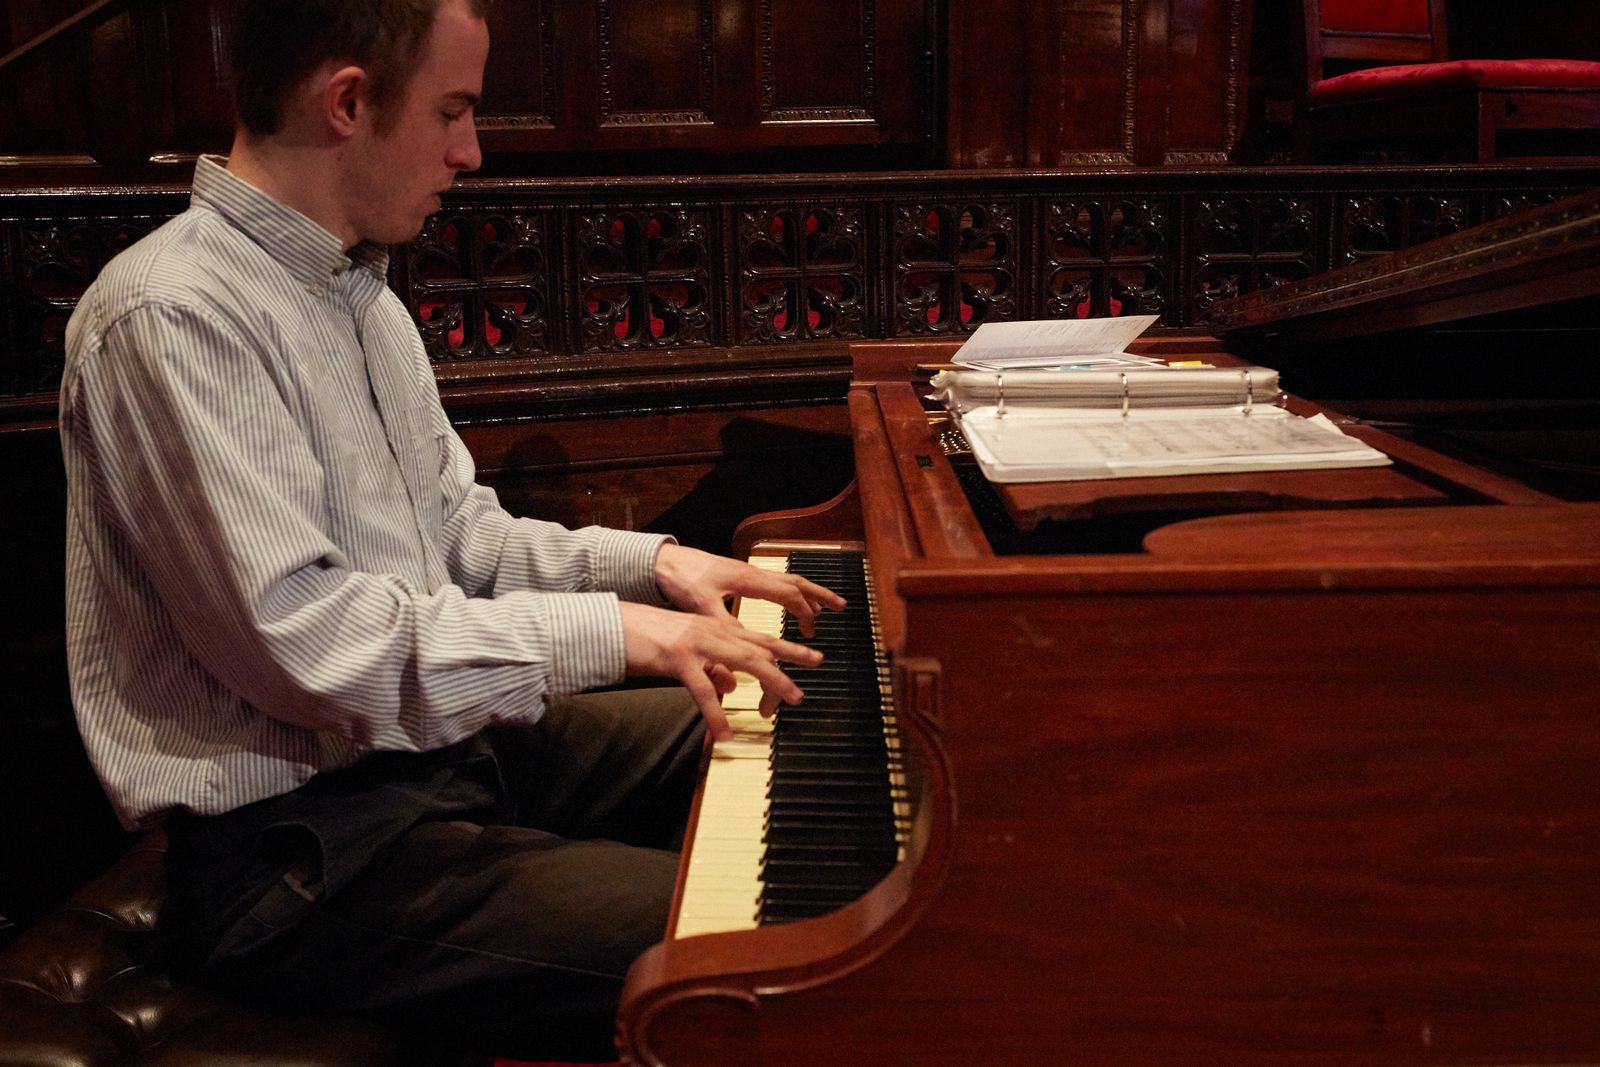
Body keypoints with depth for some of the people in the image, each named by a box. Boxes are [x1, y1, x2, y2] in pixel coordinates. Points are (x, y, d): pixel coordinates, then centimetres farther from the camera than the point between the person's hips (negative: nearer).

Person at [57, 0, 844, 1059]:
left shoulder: (355, 288, 12)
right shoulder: (174, 317, -20)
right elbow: (303, 641, -27)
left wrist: (648, 561, 3)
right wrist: (613, 631, -24)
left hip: (429, 736, 10)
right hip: (301, 844, -10)